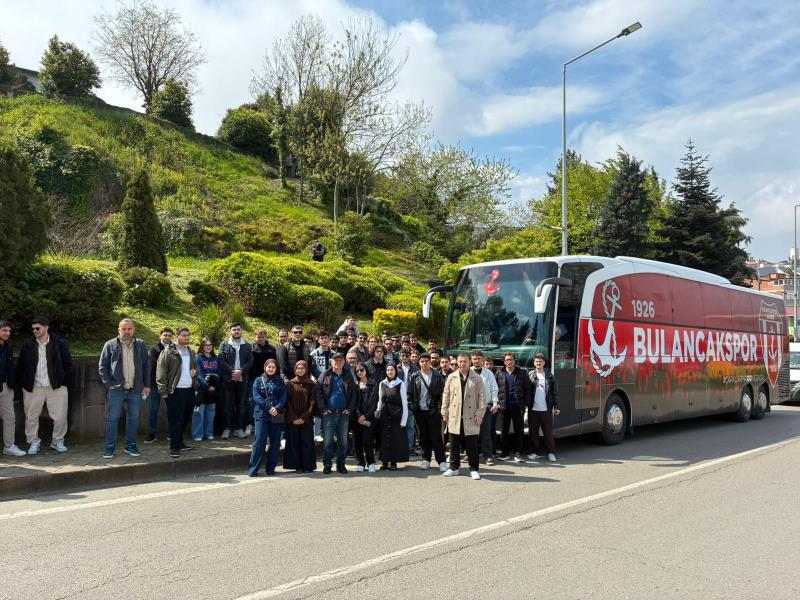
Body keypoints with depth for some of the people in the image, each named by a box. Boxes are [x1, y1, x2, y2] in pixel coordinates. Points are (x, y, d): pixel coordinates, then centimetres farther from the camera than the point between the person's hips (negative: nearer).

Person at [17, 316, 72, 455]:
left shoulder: (60, 343, -1)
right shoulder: (27, 346, 4)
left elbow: (68, 364, 3)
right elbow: (20, 366, 11)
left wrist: (65, 382, -1)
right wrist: (23, 383, 5)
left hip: (56, 387, -1)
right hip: (33, 388, 2)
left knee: (60, 416, 0)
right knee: (31, 417, 6)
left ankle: (58, 441, 17)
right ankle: (34, 442, 21)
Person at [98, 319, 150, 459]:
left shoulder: (141, 345, 6)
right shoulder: (110, 345, 0)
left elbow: (146, 366, 9)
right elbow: (102, 366, 2)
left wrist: (147, 385, 4)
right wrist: (108, 384, -7)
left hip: (136, 389, 2)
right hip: (116, 389, -2)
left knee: (134, 418, 9)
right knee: (112, 418, 1)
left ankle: (130, 446, 21)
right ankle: (110, 448, 9)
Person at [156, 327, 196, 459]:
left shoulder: (191, 352, 16)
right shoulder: (168, 352, -6)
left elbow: (196, 367, 29)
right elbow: (161, 372, -10)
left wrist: (195, 372, 5)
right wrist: (163, 391, -15)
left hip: (189, 389, 6)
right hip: (175, 391, -6)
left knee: (183, 419, 13)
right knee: (175, 419, -5)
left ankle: (179, 443, 24)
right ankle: (174, 447, 1)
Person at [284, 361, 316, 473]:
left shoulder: (311, 384, 5)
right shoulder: (290, 384, 5)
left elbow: (312, 402, 0)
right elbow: (287, 402, 1)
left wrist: (304, 417, -10)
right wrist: (293, 418, -10)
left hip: (307, 420, 0)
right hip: (292, 420, 0)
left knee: (307, 442, 0)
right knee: (294, 442, 1)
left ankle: (307, 466, 7)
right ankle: (297, 466, 7)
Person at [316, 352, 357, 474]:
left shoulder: (348, 377, 10)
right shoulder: (325, 376, 2)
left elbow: (353, 395, 9)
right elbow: (318, 392, -3)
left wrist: (349, 409, -2)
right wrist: (323, 408, -11)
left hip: (344, 413, 2)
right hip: (329, 413, -2)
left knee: (343, 441, 8)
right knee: (327, 441, -1)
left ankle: (341, 464, 19)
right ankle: (327, 465, 8)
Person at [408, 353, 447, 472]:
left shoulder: (438, 376, -2)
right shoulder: (414, 377, 5)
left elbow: (442, 393, -3)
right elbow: (409, 393, 7)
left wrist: (439, 407, -10)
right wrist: (412, 406, -2)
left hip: (433, 411, -3)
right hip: (419, 411, 3)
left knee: (436, 436, -2)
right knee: (423, 437, 9)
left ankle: (441, 461, 2)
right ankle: (426, 459, 19)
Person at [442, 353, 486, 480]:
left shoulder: (477, 378, -1)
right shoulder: (451, 377, 6)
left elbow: (482, 397, -2)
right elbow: (446, 395, 9)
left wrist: (480, 414, -7)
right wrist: (444, 411, 6)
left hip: (471, 417, -2)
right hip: (454, 416, 2)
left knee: (472, 445, 2)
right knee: (454, 444, 9)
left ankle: (473, 469, 13)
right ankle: (454, 467, 21)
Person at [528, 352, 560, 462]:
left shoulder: (549, 376, 5)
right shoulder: (530, 375, 3)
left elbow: (555, 392, 5)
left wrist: (556, 407, 0)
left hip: (546, 410, -1)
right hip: (533, 409, 1)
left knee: (548, 432, 1)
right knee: (533, 432, 6)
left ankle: (551, 453, 10)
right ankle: (537, 452, 17)